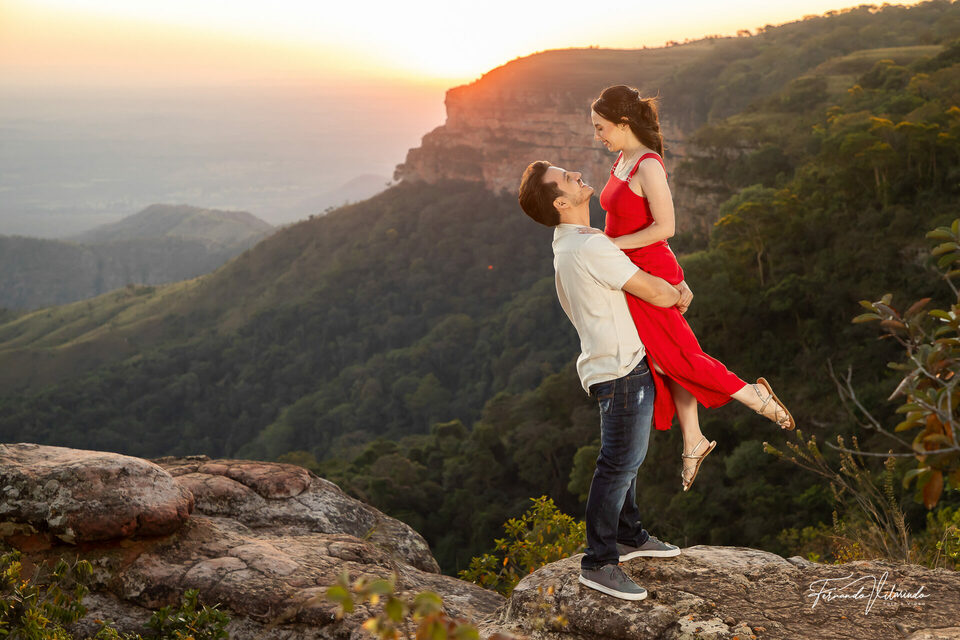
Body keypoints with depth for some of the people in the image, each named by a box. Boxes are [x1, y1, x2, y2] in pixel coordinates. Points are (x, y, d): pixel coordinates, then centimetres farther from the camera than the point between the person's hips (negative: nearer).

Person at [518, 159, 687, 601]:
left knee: (624, 460, 21)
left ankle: (629, 536, 35)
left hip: (616, 365, 11)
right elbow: (656, 293, -16)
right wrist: (677, 294, 7)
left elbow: (646, 269, 24)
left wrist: (675, 286, 6)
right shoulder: (589, 248, -20)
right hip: (622, 369, -11)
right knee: (618, 465, -6)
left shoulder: (568, 246, 13)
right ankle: (599, 563, 0)